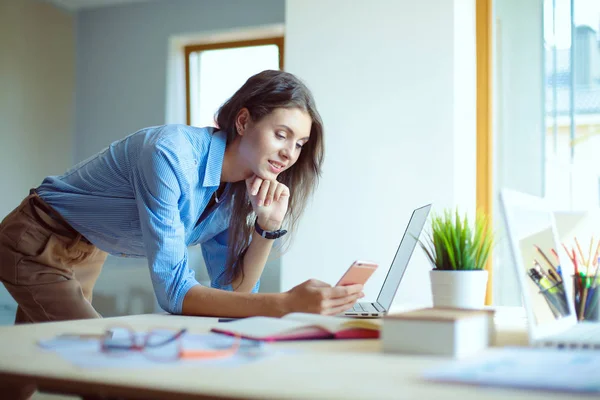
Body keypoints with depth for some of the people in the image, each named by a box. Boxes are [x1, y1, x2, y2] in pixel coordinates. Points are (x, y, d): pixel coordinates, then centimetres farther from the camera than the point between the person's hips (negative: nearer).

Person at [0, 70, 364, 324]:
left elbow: (231, 291, -9)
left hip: (86, 256, 8)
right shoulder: (171, 154, -34)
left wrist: (268, 226, -24)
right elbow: (174, 291, -38)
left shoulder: (236, 190, -9)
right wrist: (283, 304, -48)